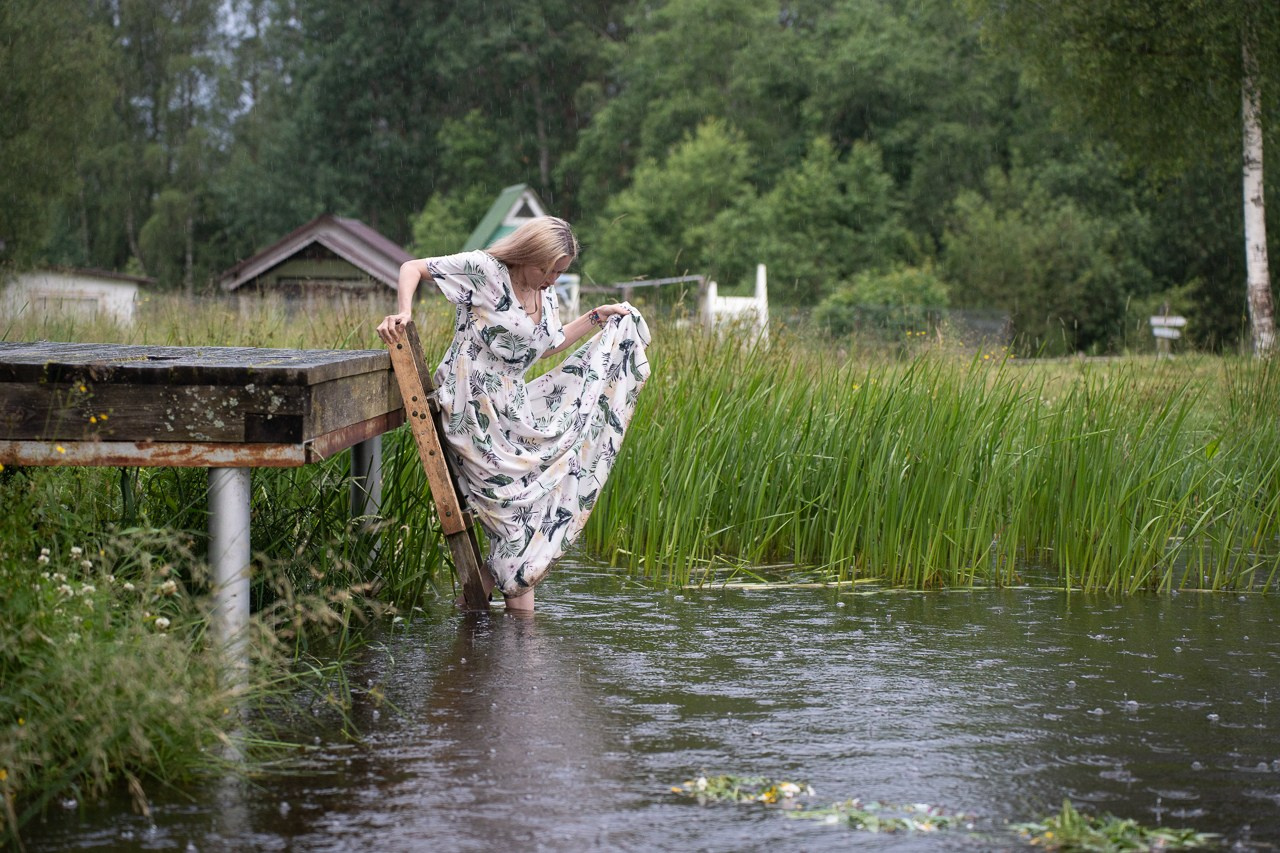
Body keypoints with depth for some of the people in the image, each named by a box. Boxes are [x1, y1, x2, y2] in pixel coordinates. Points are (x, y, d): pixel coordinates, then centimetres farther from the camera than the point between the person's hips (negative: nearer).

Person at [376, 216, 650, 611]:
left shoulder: (545, 293, 12)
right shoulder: (483, 270, -11)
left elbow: (548, 345, 27)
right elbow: (412, 268, -8)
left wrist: (597, 318, 23)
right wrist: (403, 312, -23)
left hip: (514, 405, 8)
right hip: (474, 408, -8)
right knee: (522, 494, -11)